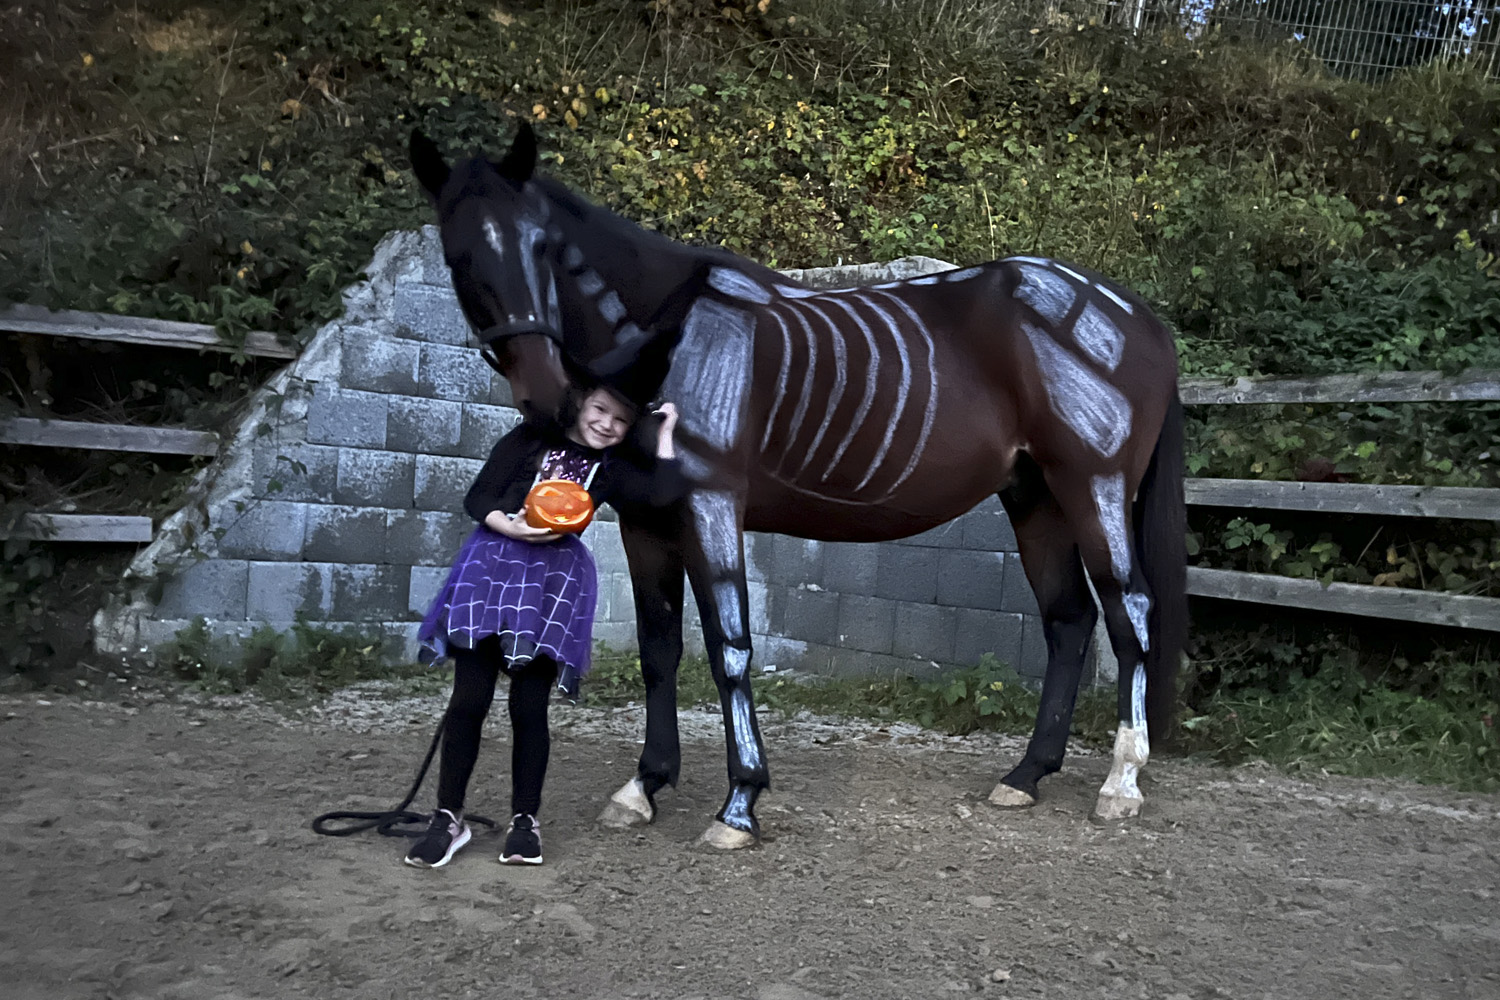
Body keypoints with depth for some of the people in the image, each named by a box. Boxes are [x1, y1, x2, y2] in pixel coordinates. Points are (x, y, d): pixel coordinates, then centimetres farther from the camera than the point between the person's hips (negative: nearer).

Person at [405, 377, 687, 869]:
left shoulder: (613, 471, 9)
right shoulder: (531, 438, 4)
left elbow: (667, 493, -7)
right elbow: (479, 498, 2)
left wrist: (665, 435, 2)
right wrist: (513, 527, -17)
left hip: (555, 579, 1)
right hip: (493, 563, -1)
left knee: (530, 706, 2)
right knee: (468, 699, -1)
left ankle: (525, 819, 16)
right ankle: (449, 818, 10)